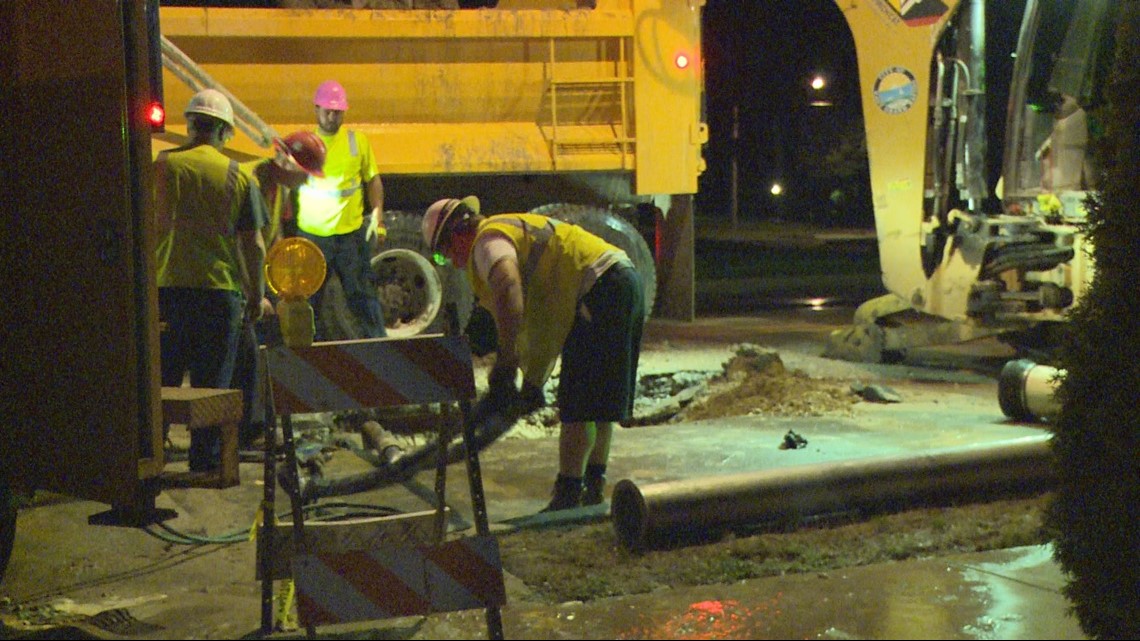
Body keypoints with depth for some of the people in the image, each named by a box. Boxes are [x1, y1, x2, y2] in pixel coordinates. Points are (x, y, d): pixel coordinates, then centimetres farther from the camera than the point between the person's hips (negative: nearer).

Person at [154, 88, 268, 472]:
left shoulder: (163, 165, -1)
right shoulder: (238, 176, 1)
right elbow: (254, 245, 1)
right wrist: (256, 295, 11)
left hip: (167, 287, 0)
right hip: (221, 291, 0)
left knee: (161, 382, 9)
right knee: (213, 384, 8)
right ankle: (206, 462, 12)